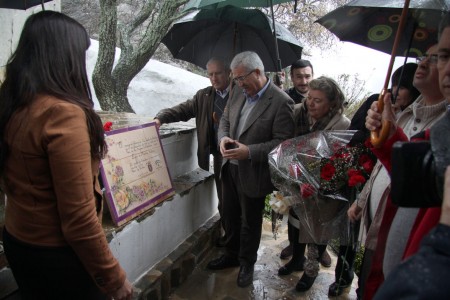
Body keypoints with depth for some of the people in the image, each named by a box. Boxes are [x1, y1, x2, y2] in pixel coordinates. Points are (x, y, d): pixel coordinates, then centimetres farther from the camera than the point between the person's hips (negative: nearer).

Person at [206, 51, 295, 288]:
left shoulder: (281, 102, -18)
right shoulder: (239, 92, 4)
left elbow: (283, 142, -19)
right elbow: (225, 120, 12)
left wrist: (249, 152, -27)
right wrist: (223, 137, -10)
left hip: (252, 173, -6)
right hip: (230, 167, 7)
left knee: (250, 221, 13)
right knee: (230, 216, 21)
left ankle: (247, 263, 37)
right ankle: (231, 255, 44)